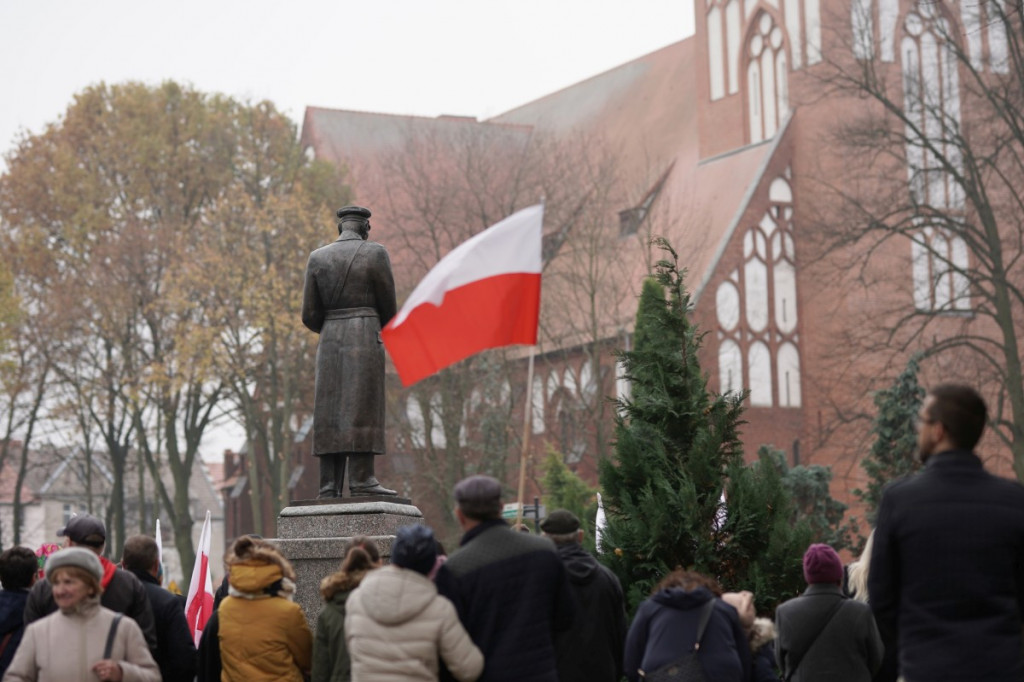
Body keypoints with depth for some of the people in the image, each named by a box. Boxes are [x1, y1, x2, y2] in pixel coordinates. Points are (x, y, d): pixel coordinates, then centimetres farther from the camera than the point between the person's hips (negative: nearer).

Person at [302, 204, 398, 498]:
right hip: (365, 339, -4)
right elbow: (388, 308, 3)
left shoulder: (317, 257, 9)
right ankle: (362, 479, -15)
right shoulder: (376, 253, -1)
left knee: (330, 416, 3)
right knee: (362, 410, -7)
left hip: (330, 342, 4)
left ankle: (329, 485, -4)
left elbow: (310, 316, 7)